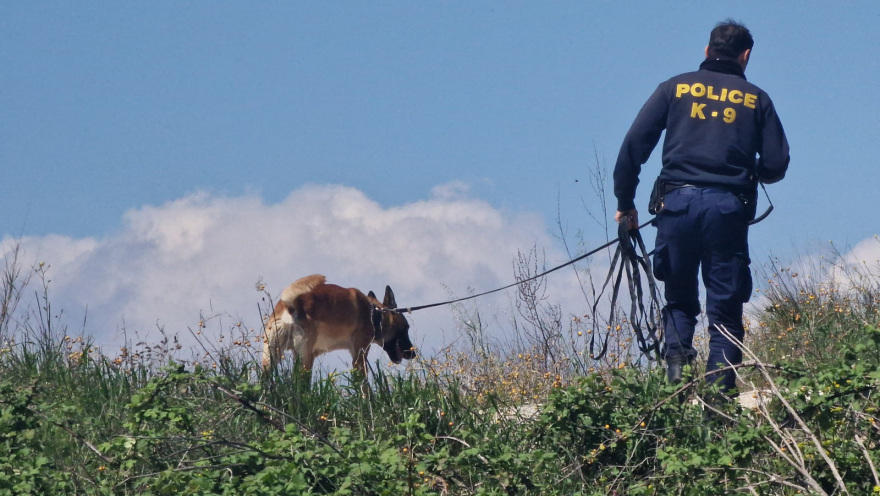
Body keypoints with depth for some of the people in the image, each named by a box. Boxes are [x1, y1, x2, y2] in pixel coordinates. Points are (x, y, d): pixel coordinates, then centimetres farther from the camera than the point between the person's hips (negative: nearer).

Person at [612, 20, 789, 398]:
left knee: (679, 299, 15)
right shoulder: (756, 99, 12)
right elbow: (776, 165, 7)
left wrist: (625, 203, 9)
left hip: (678, 203, 1)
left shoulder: (675, 88, 12)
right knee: (725, 307, 5)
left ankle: (677, 360, -9)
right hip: (728, 208, -1)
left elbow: (634, 145, 4)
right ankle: (720, 389, -6)